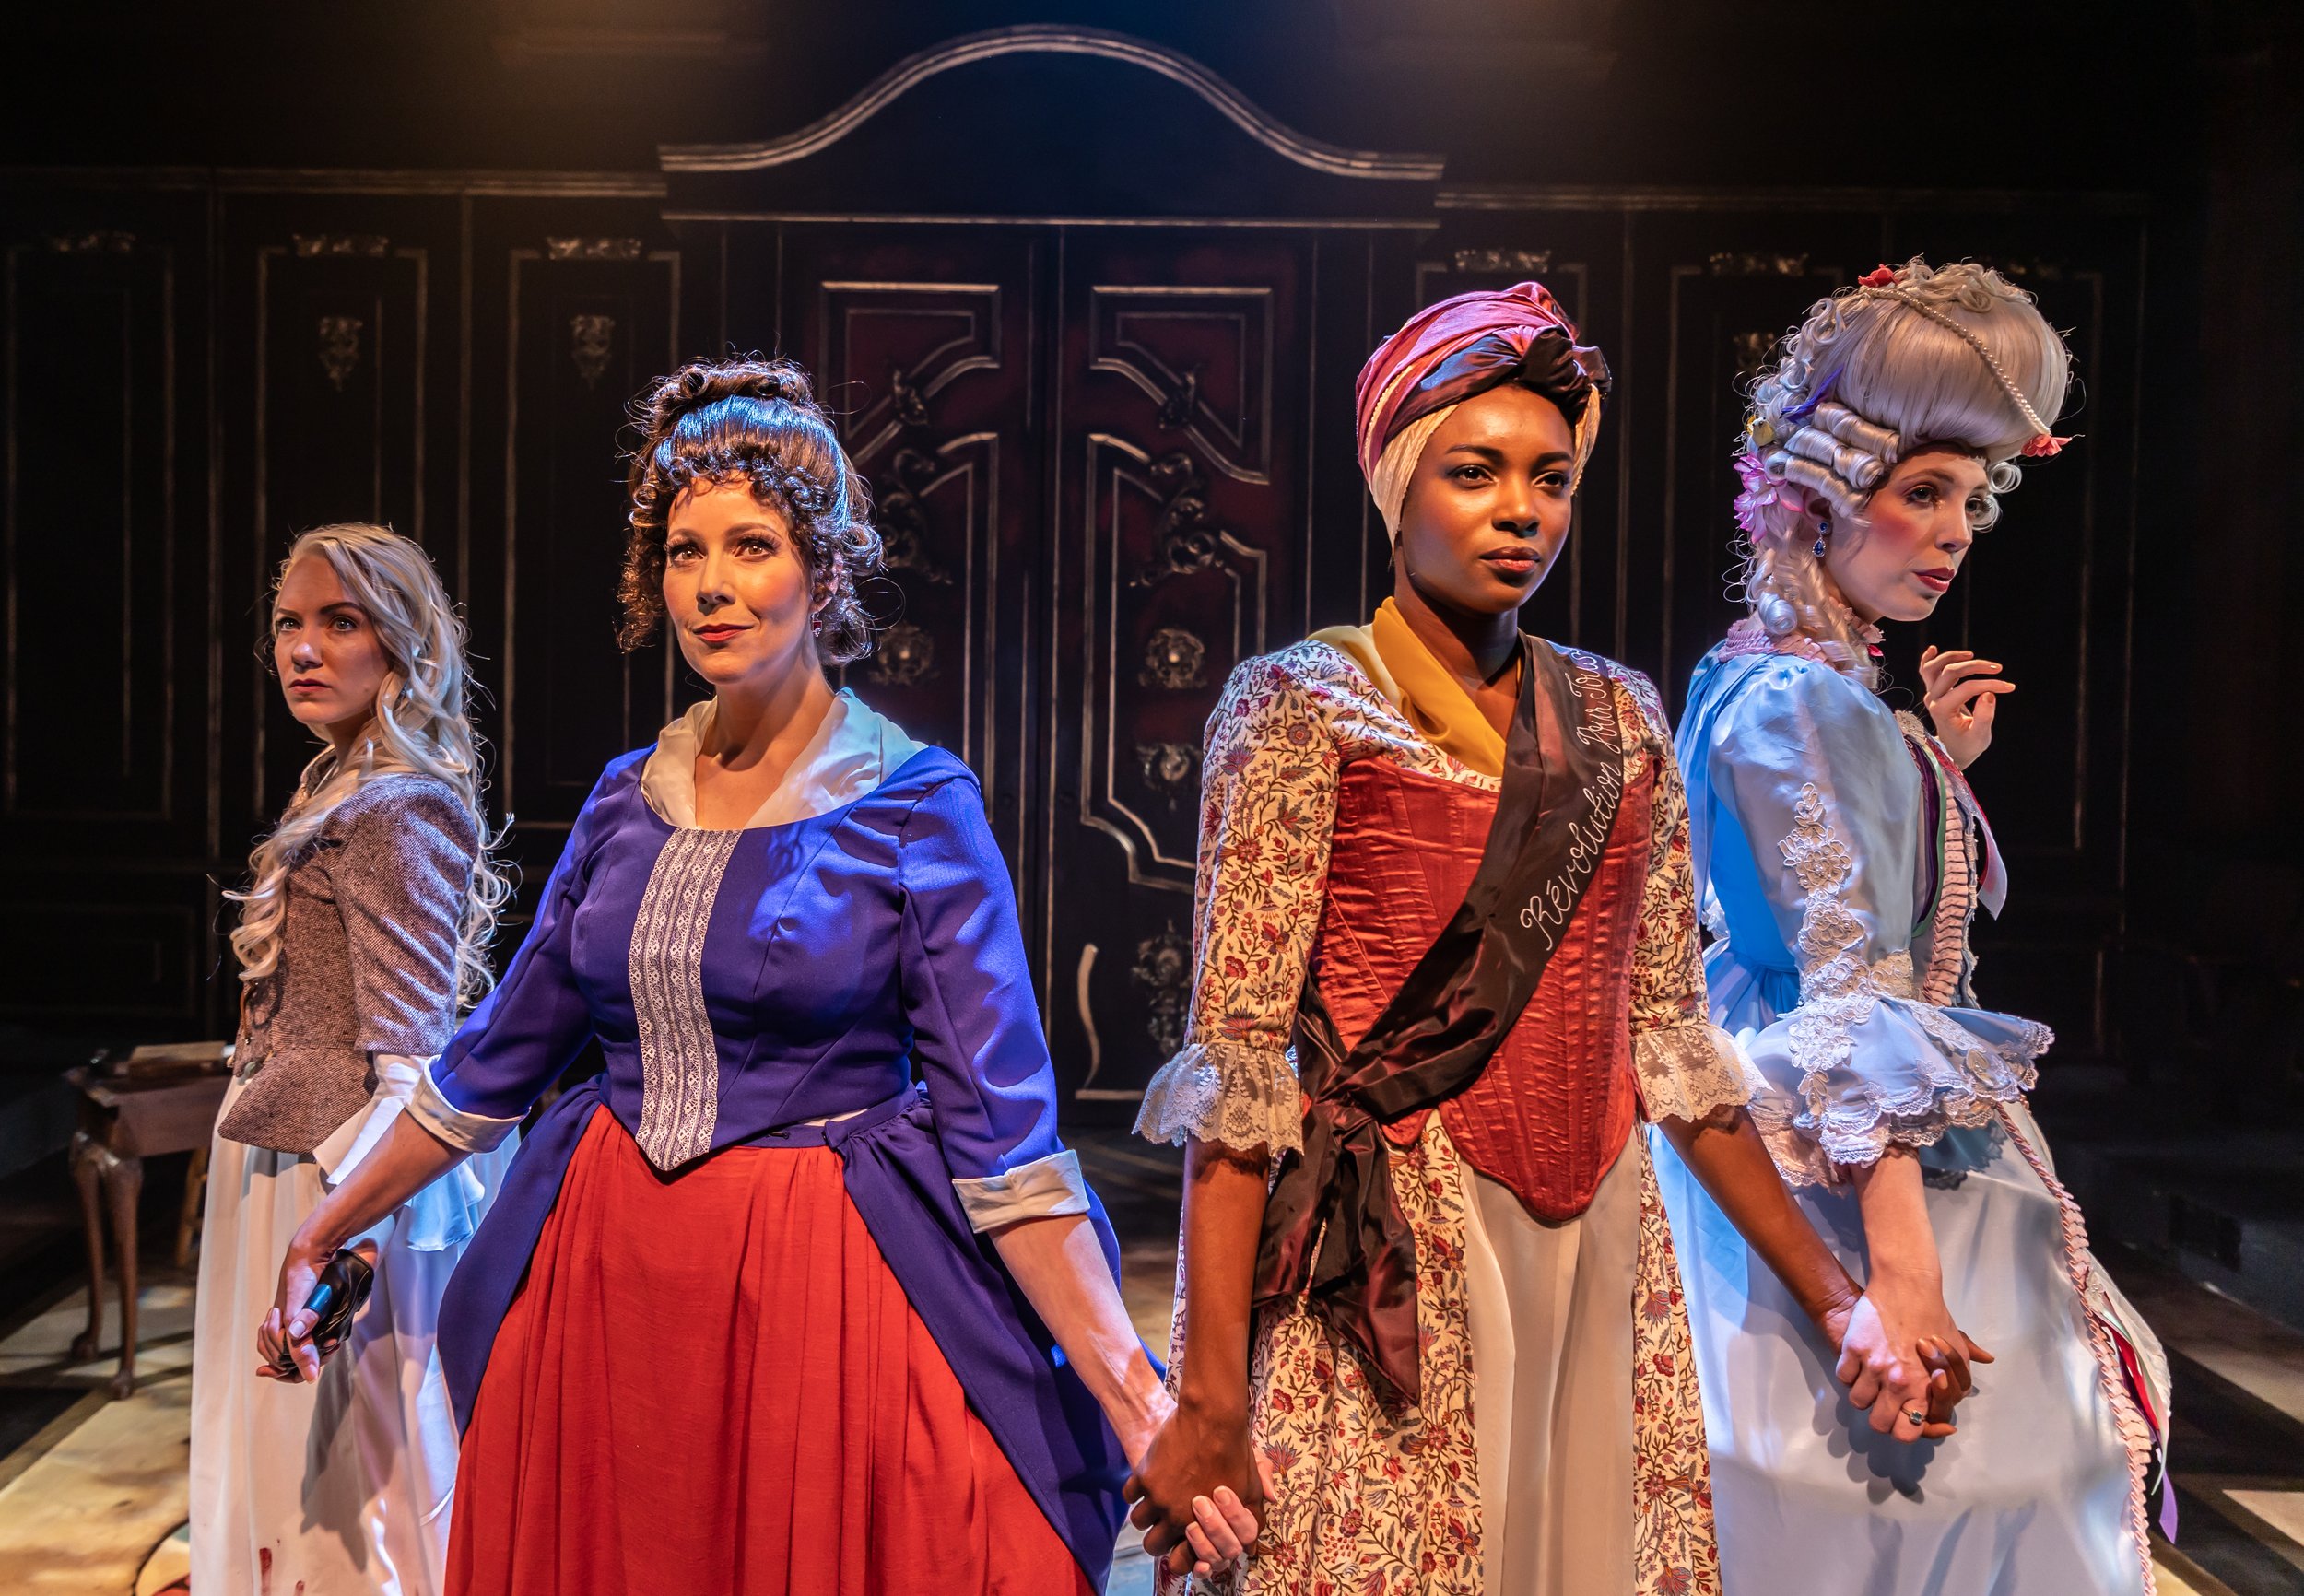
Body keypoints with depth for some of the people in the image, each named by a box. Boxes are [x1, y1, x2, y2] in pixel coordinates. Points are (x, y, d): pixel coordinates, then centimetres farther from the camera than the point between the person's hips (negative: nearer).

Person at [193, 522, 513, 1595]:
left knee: (347, 1461, 0)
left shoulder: (396, 811, -17)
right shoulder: (348, 791, 12)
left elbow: (405, 1055, -21)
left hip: (340, 1181, -10)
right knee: (295, 1455, 19)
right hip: (291, 1162, 10)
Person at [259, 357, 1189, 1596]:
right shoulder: (629, 799, 5)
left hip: (823, 1292, -4)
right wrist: (317, 1240, 17)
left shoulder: (916, 805, -9)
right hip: (606, 1276, 5)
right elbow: (494, 1061, 13)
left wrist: (1139, 1407, -21)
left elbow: (999, 1128, -14)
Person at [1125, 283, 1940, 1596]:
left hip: (1607, 1266, 5)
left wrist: (1832, 1294, 9)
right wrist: (1210, 1402, -15)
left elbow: (1671, 1037, 11)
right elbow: (1238, 1064, -11)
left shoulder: (1618, 716, 9)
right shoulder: (1303, 706, -6)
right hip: (1391, 1275, -4)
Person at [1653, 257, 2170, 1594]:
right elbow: (1849, 988, -24)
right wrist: (1900, 1259, -27)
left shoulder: (1815, 692, 13)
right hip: (1859, 1172, -10)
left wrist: (1944, 765, 17)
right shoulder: (1803, 703, -17)